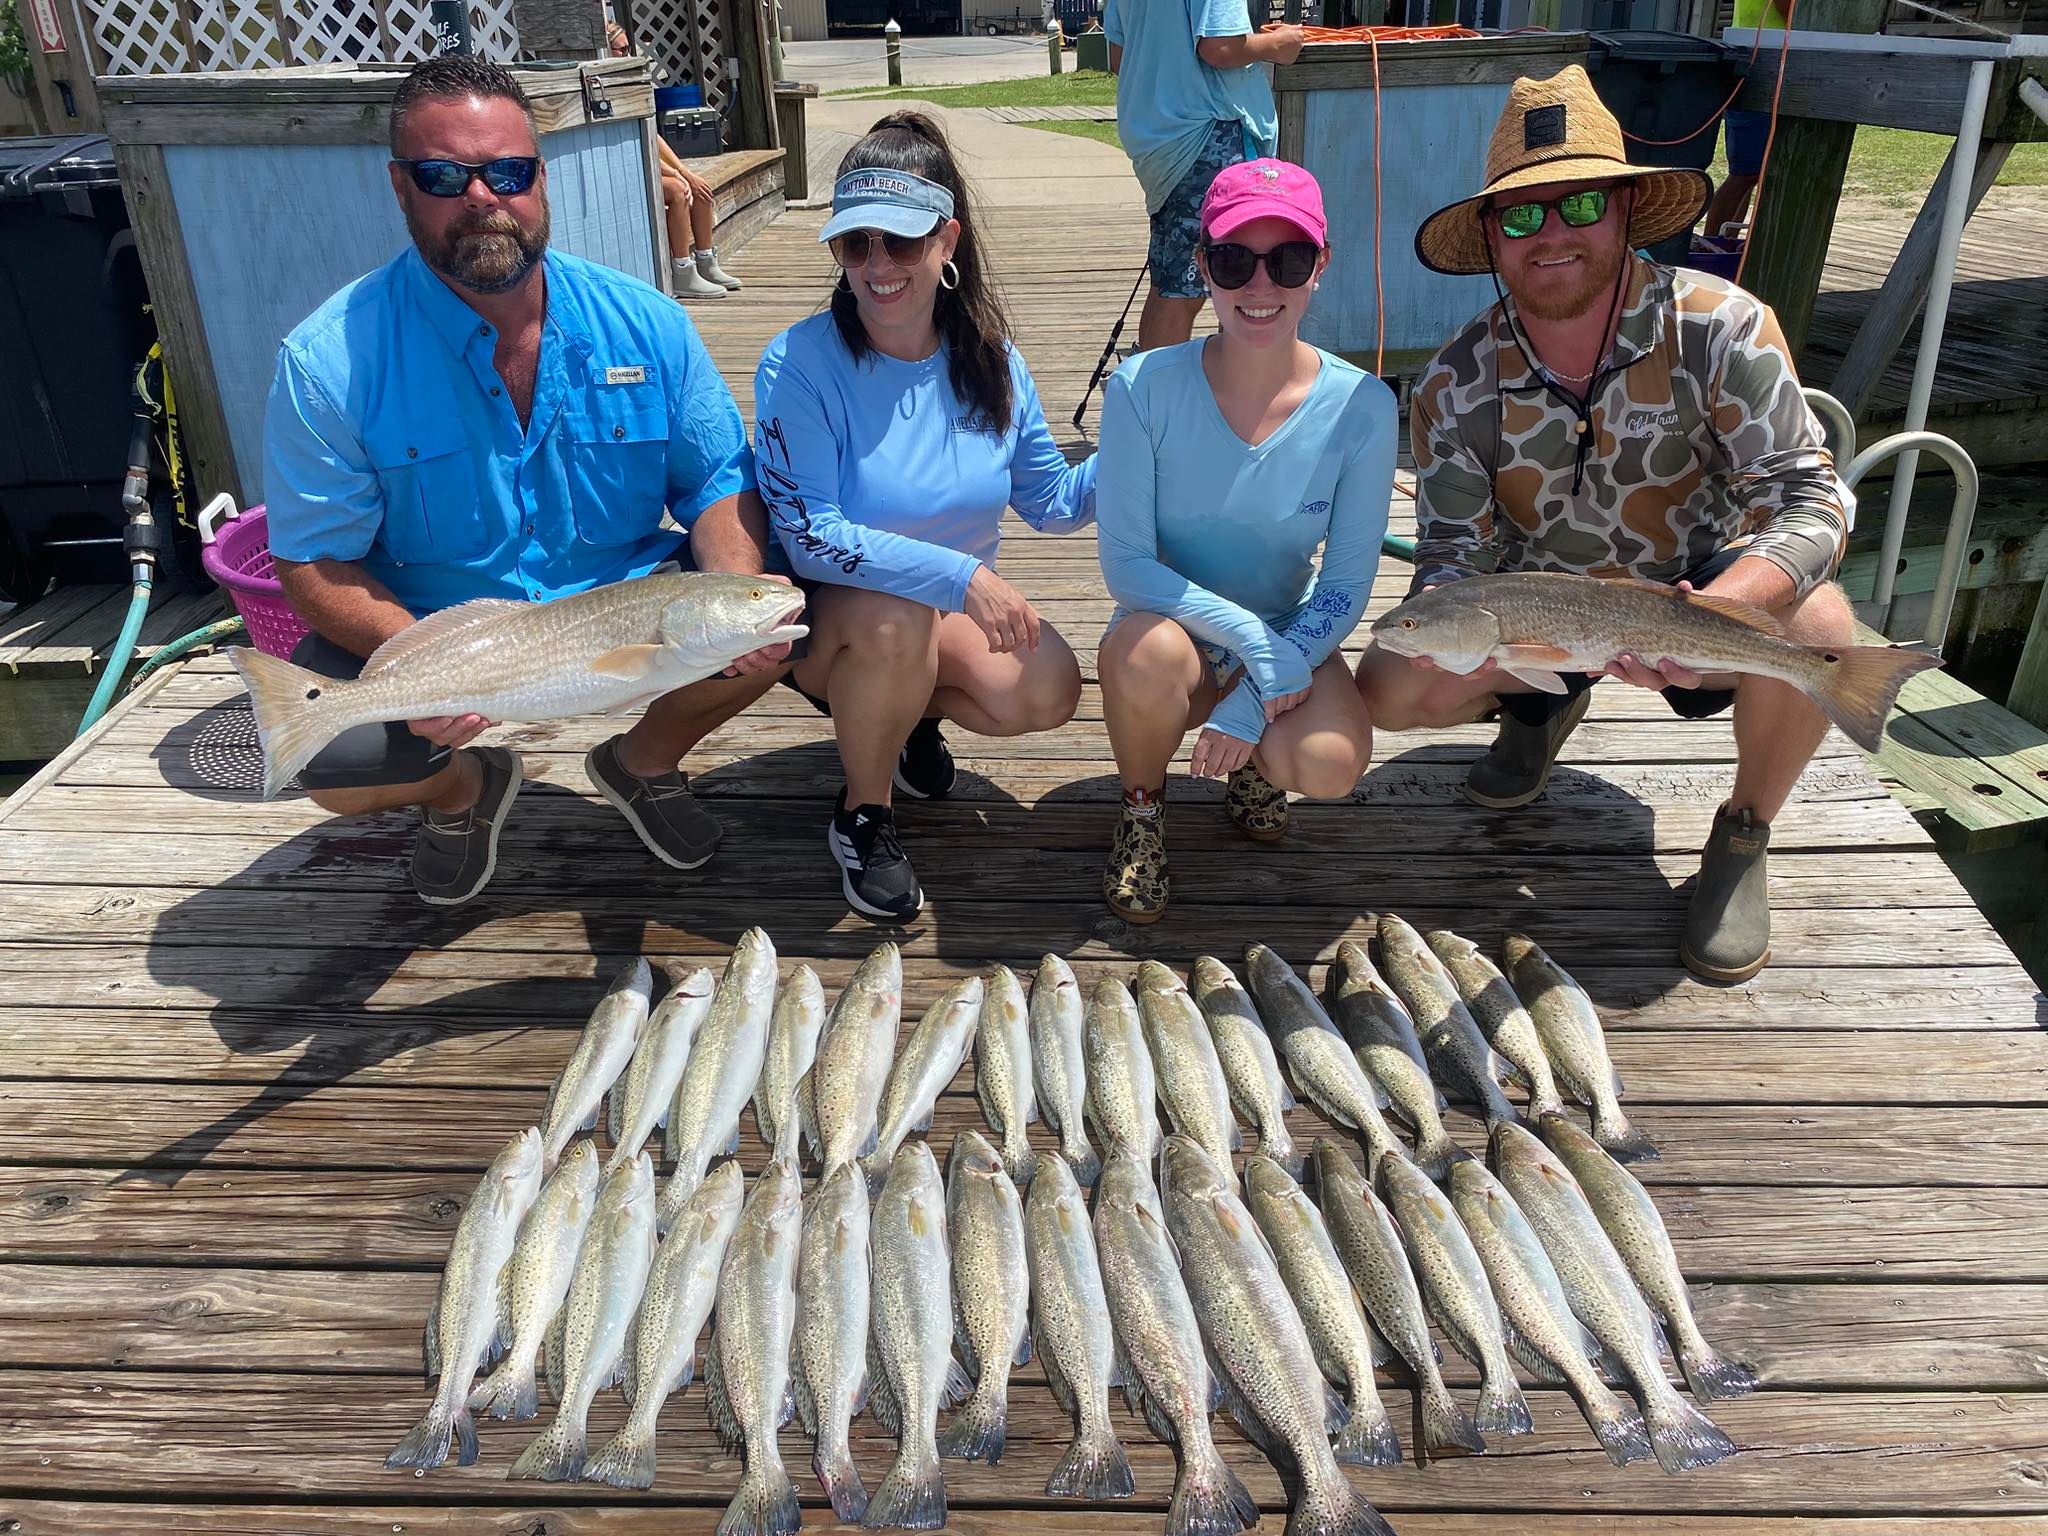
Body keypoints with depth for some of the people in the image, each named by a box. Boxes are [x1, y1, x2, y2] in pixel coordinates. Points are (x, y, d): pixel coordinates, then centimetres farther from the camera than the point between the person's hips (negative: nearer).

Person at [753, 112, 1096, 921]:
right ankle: (863, 816, -9)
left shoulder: (989, 361, -4)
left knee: (1049, 691, -22)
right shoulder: (799, 364, -19)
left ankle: (908, 710, 13)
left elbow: (1052, 500, 3)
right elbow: (808, 532, -26)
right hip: (819, 612, -4)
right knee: (893, 619, -38)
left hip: (955, 608, 4)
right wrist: (960, 574, -34)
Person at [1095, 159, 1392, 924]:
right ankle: (1141, 807, -2)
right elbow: (1125, 561, -16)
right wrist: (1249, 637, -26)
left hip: (1289, 640, 1)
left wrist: (1255, 703, -19)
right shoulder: (1143, 388, -17)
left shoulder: (1359, 407, -13)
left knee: (1330, 765, -29)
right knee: (1152, 653, -37)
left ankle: (1256, 759, 12)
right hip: (1173, 625, -1)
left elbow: (1346, 587, -9)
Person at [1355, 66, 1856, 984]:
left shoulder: (1717, 327, -22)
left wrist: (1721, 608, -46)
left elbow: (1809, 495, -26)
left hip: (1700, 580, -2)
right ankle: (1542, 705, 17)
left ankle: (1743, 840, -5)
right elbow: (1454, 556, -14)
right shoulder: (1457, 384, -16)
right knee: (1391, 689, -20)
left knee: (1815, 623, -35)